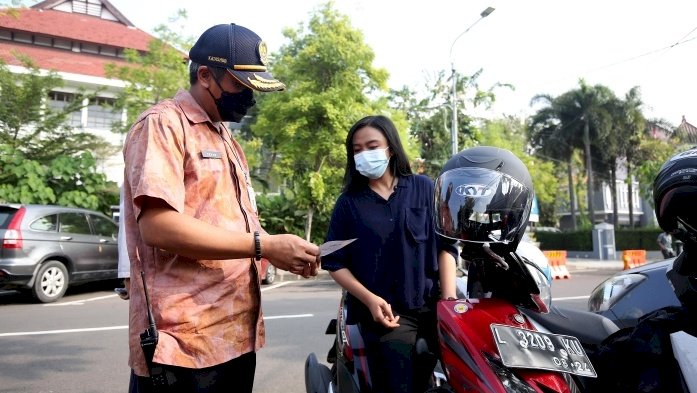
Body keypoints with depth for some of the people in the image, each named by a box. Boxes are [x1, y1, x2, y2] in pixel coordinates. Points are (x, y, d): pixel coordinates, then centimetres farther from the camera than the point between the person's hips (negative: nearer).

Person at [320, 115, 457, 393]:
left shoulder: (424, 188, 6)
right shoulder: (348, 202, 4)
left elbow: (446, 245, 5)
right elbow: (335, 263, 3)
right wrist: (370, 299, -10)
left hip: (433, 308, 2)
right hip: (384, 314, -2)